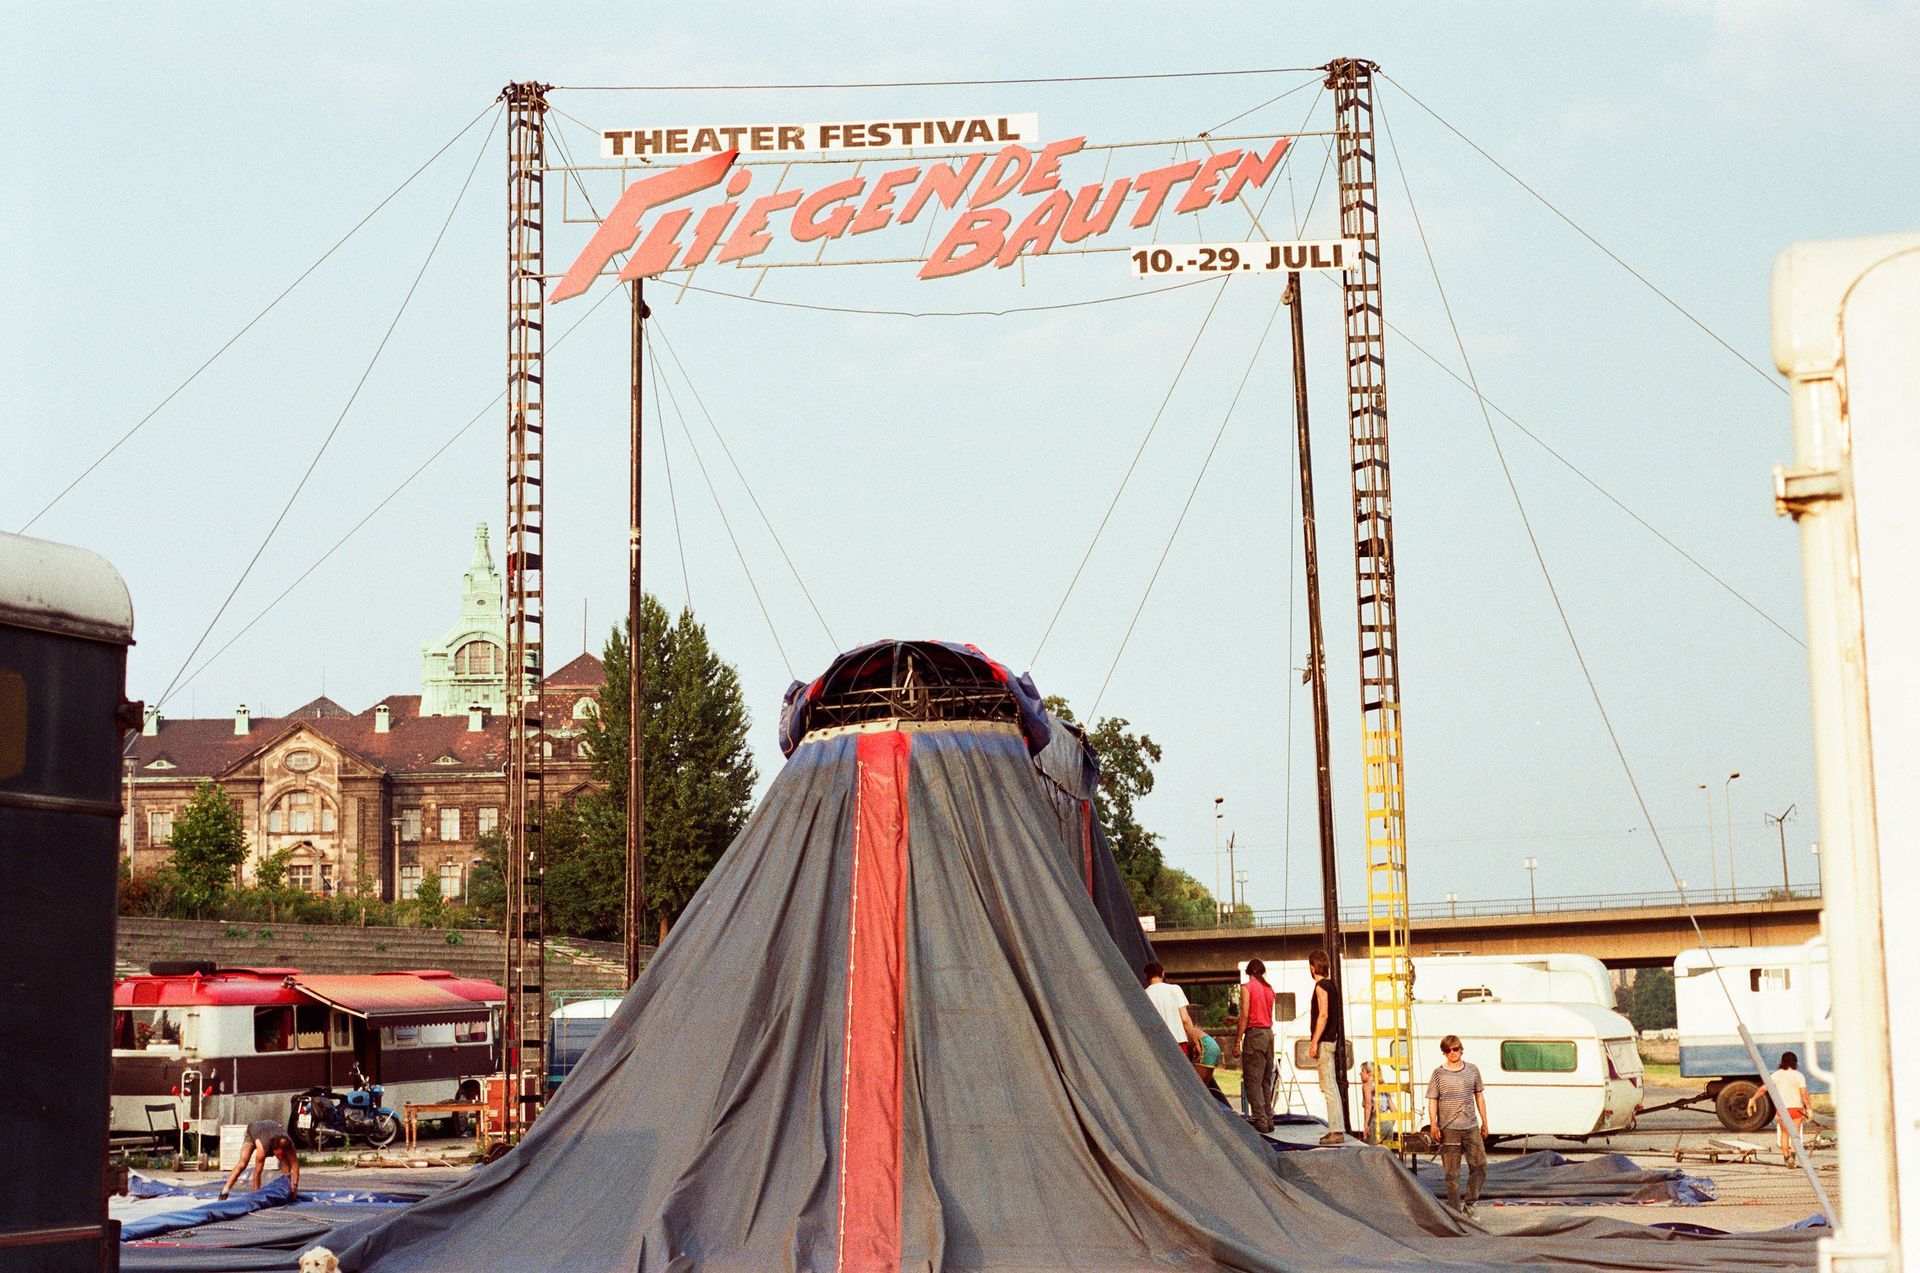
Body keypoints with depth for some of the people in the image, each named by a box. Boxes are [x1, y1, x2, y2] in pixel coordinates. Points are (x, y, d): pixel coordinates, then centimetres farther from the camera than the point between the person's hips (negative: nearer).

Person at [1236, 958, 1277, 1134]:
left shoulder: (1247, 988, -5)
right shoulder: (1269, 989, 13)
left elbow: (1245, 1015, -12)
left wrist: (1237, 1040, -8)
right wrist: (1235, 1020, 27)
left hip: (1254, 1034, -6)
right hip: (1269, 1033, 7)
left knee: (1252, 1081, -4)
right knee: (1266, 1080, 13)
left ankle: (1260, 1121, -9)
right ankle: (1269, 1119, 12)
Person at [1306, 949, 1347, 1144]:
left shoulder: (1321, 986, -12)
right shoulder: (1332, 985, 16)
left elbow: (1323, 1015, -21)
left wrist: (1314, 1042, -21)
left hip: (1324, 1041, -10)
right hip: (1333, 1040, 10)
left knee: (1329, 1087, -10)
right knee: (1331, 1087, 13)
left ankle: (1337, 1131, -13)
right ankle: (1336, 1130, 14)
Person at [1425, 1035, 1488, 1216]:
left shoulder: (1472, 1070, 8)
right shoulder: (1439, 1073, 0)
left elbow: (1479, 1096, 15)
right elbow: (1432, 1101, 0)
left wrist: (1484, 1122, 14)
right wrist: (1433, 1125, -9)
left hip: (1471, 1127, 3)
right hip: (1448, 1128, -3)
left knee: (1480, 1165, -3)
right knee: (1452, 1172, 0)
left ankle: (1470, 1204, 11)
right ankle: (1454, 1211, 6)